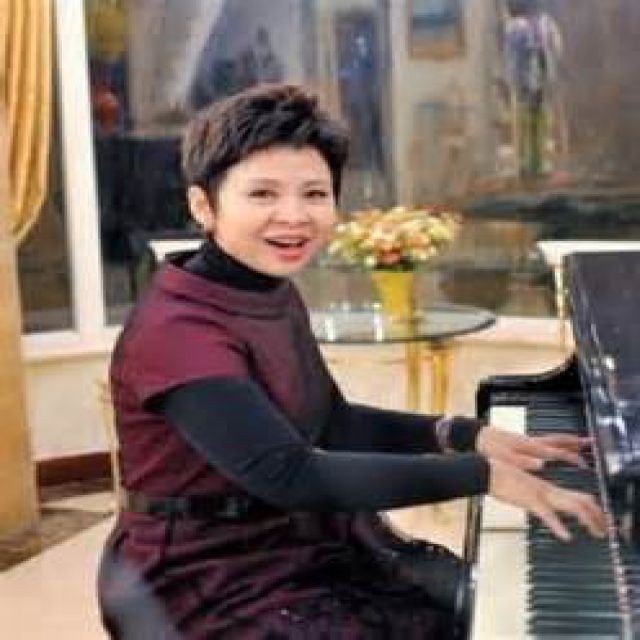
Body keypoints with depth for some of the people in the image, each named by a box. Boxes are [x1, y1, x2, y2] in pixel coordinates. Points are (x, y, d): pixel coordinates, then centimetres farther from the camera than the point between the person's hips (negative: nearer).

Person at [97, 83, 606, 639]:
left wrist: (466, 435, 0)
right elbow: (293, 475, -32)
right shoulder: (177, 331, -24)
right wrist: (481, 474, -31)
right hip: (214, 591, -8)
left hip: (293, 552, 9)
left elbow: (328, 425, 13)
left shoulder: (275, 295, 5)